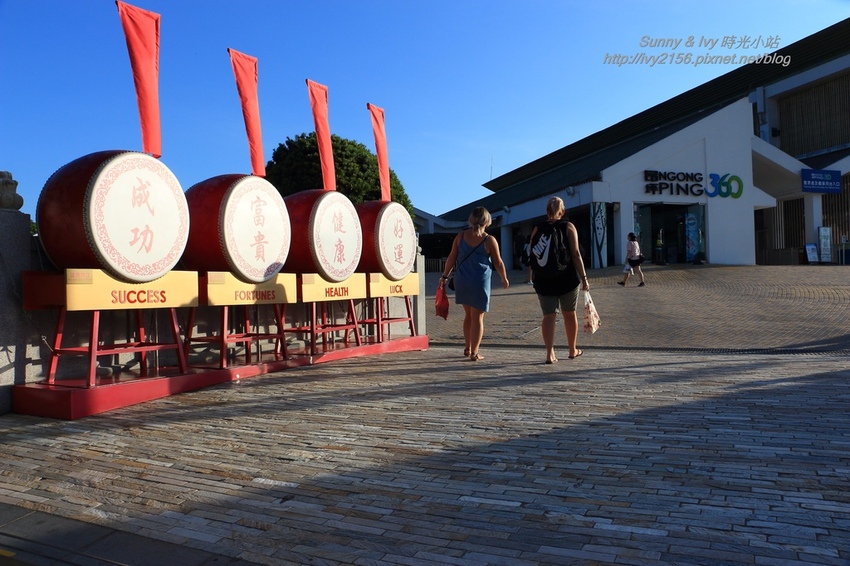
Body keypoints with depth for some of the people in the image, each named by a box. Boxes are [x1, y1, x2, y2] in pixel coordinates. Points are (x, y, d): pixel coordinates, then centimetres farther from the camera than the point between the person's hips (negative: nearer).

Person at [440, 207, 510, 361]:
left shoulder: (461, 236, 2)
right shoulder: (489, 240, -7)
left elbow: (451, 258, 5)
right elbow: (498, 263, -1)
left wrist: (445, 275, 15)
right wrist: (504, 279, 14)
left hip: (461, 281, 4)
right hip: (480, 282, -4)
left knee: (468, 315, 19)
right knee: (477, 317, 3)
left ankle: (467, 348, 27)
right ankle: (474, 352, 3)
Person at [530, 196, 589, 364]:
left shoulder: (537, 229, 3)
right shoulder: (568, 227, -4)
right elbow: (575, 254, -11)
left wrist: (537, 275, 18)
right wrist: (584, 277, -6)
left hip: (543, 279, 1)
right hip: (567, 278, -1)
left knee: (549, 315, 2)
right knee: (569, 313, 14)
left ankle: (550, 353, -9)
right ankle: (573, 350, 27)